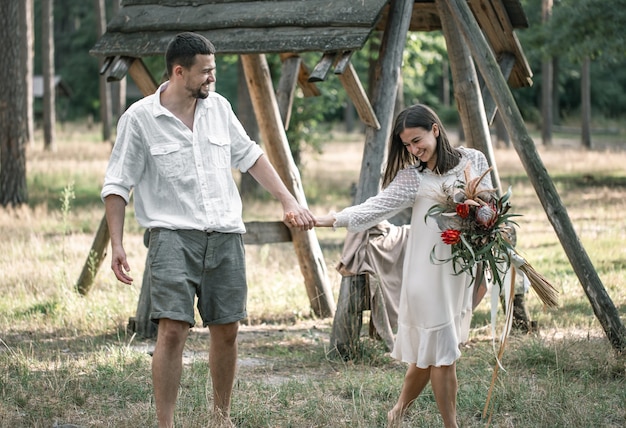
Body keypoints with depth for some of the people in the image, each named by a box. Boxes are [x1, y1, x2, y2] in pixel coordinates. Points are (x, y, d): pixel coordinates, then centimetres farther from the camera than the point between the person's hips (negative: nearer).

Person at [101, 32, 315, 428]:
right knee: (173, 329, -15)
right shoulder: (139, 119, -4)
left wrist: (289, 201, 12)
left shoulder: (218, 107, 10)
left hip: (226, 234, 5)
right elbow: (117, 185, -2)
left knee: (227, 330, 8)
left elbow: (250, 156, 18)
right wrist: (117, 244, -10)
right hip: (173, 235, -5)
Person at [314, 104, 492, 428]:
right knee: (441, 352, -4)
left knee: (428, 352, 7)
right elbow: (377, 206, -10)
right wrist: (335, 219, -21)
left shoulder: (473, 161, 7)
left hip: (463, 268, 3)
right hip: (429, 272, -3)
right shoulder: (412, 177, 0)